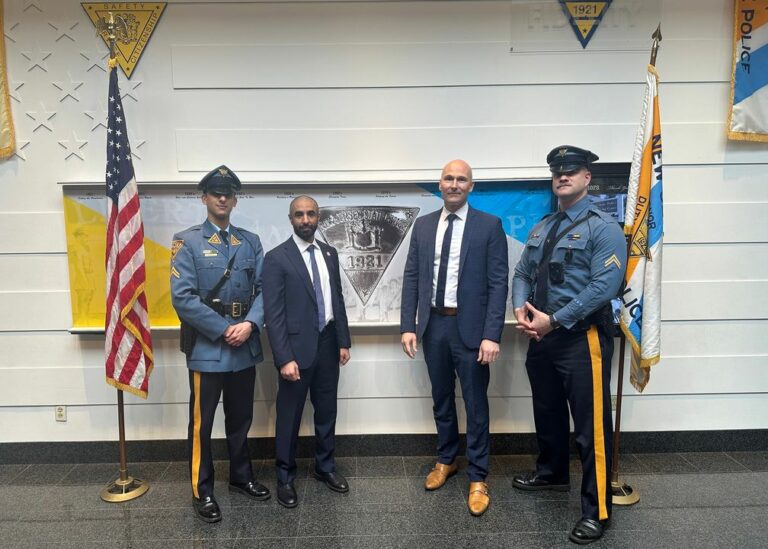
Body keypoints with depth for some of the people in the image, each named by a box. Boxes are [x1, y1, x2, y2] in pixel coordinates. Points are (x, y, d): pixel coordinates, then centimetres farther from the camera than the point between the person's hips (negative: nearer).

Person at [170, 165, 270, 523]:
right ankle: (202, 491, 24)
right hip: (207, 348, -4)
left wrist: (250, 324, -14)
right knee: (202, 423, 8)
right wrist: (225, 330, -16)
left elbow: (262, 289, 3)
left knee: (241, 419, 18)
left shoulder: (251, 242, 8)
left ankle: (241, 477, 36)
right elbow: (182, 297, -13)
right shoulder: (187, 241, -4)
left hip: (245, 347, 4)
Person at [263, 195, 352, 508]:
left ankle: (325, 467, 36)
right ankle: (285, 477, 26)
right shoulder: (276, 258, -10)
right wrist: (284, 358, -18)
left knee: (326, 410, 17)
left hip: (327, 344, 5)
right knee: (290, 415, 9)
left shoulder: (330, 253, 8)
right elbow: (273, 313, -14)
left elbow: (338, 300, 12)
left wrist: (343, 341, 8)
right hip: (298, 346, -5)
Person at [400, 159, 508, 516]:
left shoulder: (489, 225, -5)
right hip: (433, 325, 4)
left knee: (475, 404, 7)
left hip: (470, 328, -3)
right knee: (441, 400, 18)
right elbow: (411, 277, 6)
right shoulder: (423, 225, 7)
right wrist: (408, 325, -1)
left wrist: (491, 335, -15)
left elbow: (498, 283, -9)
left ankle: (478, 478, 23)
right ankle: (446, 460, 39)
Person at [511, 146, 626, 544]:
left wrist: (553, 320, -19)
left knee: (591, 426, 0)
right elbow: (522, 274, 14)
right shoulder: (540, 228, 13)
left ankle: (596, 511, 14)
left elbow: (604, 286, -19)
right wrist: (521, 309, -7)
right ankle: (552, 472, 43)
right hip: (542, 337, 7)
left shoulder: (603, 227, -9)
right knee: (547, 412, 21)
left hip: (582, 338, -7)